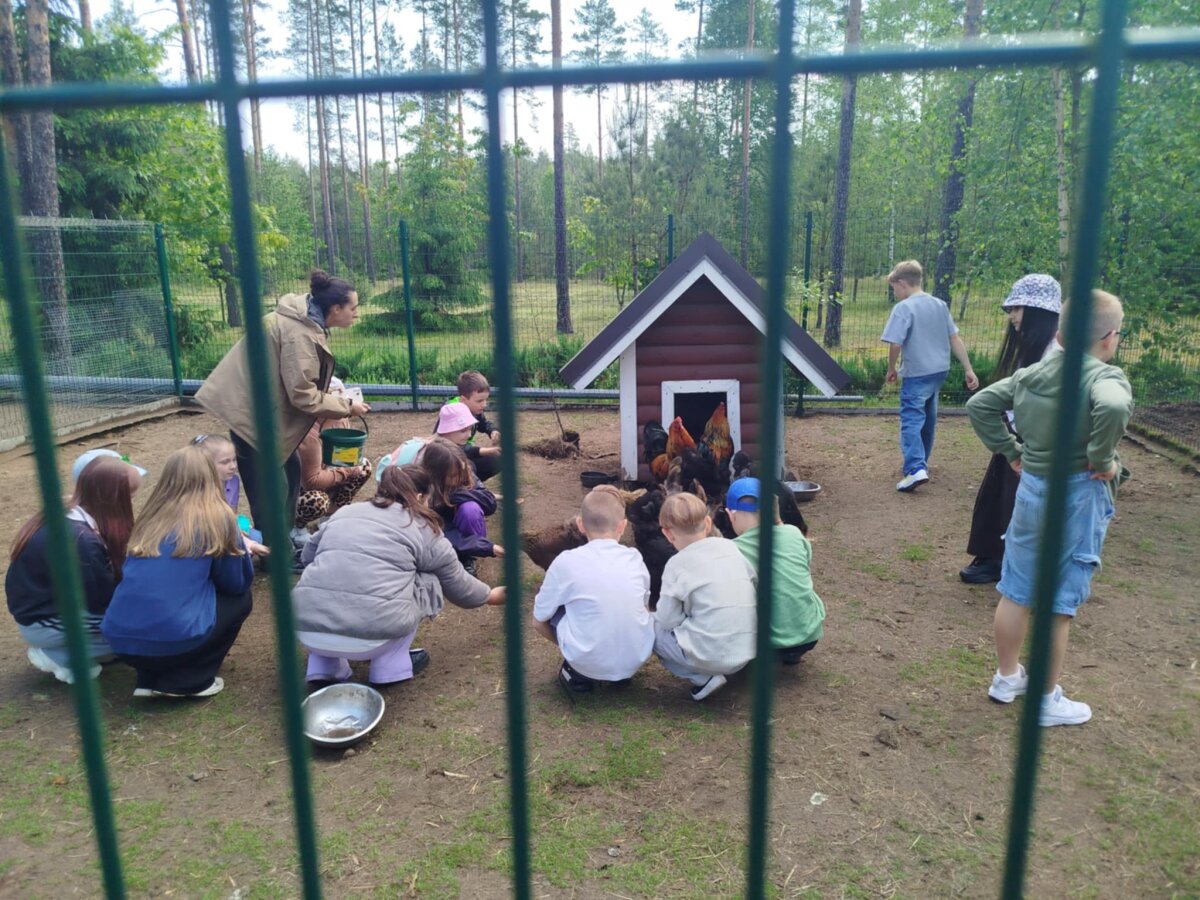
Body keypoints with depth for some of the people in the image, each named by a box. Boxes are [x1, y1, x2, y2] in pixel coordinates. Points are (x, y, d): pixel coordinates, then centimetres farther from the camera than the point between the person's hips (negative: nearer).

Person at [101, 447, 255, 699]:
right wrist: (239, 547, 29)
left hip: (119, 639, 6)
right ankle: (188, 682, 9)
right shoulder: (218, 516, 1)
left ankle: (150, 680, 17)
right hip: (173, 639, -6)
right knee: (240, 598, 19)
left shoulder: (153, 517, 16)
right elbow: (236, 584, 10)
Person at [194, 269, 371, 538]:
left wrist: (333, 396, 5)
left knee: (290, 469, 17)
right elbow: (303, 396, -24)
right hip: (251, 411, -11)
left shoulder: (305, 320, 5)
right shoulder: (299, 335, -26)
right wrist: (346, 406, -14)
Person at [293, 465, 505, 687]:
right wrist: (491, 595, 39)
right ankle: (392, 667, 16)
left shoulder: (344, 512, 21)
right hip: (371, 634, -4)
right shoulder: (424, 529, 11)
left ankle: (324, 668, 21)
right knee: (427, 582, 19)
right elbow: (457, 584, 22)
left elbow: (308, 555, 32)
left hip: (308, 629, 5)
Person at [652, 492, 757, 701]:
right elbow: (753, 581, 11)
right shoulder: (730, 547, 6)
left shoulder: (677, 564, -7)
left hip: (709, 656, -7)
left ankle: (702, 678, 0)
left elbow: (668, 620, -7)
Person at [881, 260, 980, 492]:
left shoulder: (903, 308, -13)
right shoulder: (940, 305, 9)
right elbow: (955, 339, 8)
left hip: (916, 374, -7)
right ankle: (921, 462, 33)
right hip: (939, 371, 7)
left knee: (911, 421, -8)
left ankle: (916, 469, -23)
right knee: (928, 419, 20)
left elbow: (895, 344, -19)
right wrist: (969, 369, 10)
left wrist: (891, 369, -3)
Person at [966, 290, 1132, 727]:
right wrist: (1102, 460, -24)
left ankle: (1006, 678, 32)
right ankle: (1047, 700, 20)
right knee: (1058, 604, 6)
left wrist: (1011, 451, 10)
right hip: (1078, 498, -6)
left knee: (1015, 592, 15)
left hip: (1031, 489, 6)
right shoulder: (1105, 377, -17)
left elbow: (979, 404, 8)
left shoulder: (1031, 373, 3)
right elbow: (1113, 408, -39)